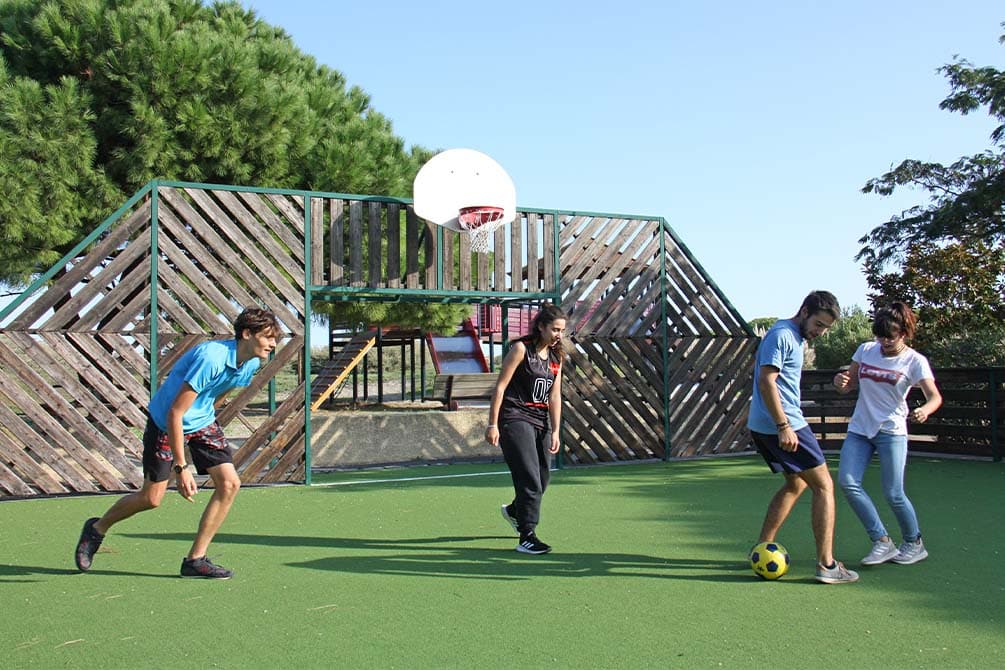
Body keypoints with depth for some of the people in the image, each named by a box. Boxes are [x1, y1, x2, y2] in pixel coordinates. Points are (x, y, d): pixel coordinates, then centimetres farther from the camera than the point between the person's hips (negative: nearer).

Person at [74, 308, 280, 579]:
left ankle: (195, 559, 0)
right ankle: (97, 528, 29)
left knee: (229, 483, -9)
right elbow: (175, 413, -32)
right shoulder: (211, 358, -33)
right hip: (166, 422, -7)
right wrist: (181, 468, -32)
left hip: (203, 422, 7)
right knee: (151, 498, -1)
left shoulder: (251, 363, -8)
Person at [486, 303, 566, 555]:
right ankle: (526, 537, -6)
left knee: (543, 479, 11)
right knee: (530, 479, -13)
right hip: (515, 418, -7)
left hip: (541, 422, 7)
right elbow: (500, 387, -9)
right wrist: (492, 425, -12)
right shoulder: (521, 349, -9)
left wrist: (555, 431, 5)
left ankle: (514, 510, 40)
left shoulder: (556, 356, 9)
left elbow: (554, 396, 10)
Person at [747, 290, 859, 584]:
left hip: (763, 427, 10)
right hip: (781, 426, -10)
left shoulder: (794, 337, 18)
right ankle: (826, 564, -3)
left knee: (796, 484, 20)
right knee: (824, 486, -4)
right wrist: (783, 426, -25)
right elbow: (766, 382, -21)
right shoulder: (782, 335, -14)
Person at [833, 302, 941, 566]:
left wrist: (925, 410, -39)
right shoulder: (865, 350, 6)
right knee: (847, 482, -13)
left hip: (891, 431, -4)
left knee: (893, 493, -7)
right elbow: (848, 385, 14)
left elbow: (935, 396, -16)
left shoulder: (914, 361, -5)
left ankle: (914, 544, 20)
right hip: (859, 428, 4)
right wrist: (839, 381, -10)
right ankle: (882, 542, -3)